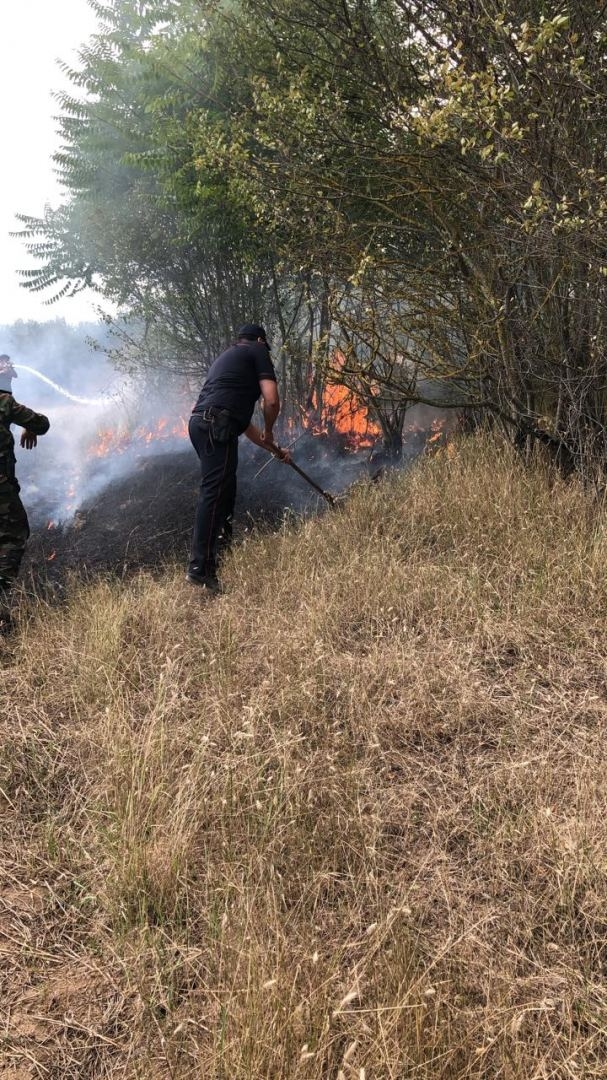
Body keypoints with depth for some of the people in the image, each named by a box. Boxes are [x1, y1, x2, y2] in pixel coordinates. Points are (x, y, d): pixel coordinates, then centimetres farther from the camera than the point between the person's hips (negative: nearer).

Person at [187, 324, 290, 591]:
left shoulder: (225, 357, 35)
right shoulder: (257, 351, 11)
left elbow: (241, 419, 37)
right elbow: (272, 400, -4)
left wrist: (273, 449, 41)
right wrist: (269, 431, 16)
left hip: (199, 422, 9)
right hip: (217, 427, -9)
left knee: (224, 490, 21)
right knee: (214, 493, -13)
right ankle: (200, 568, -17)